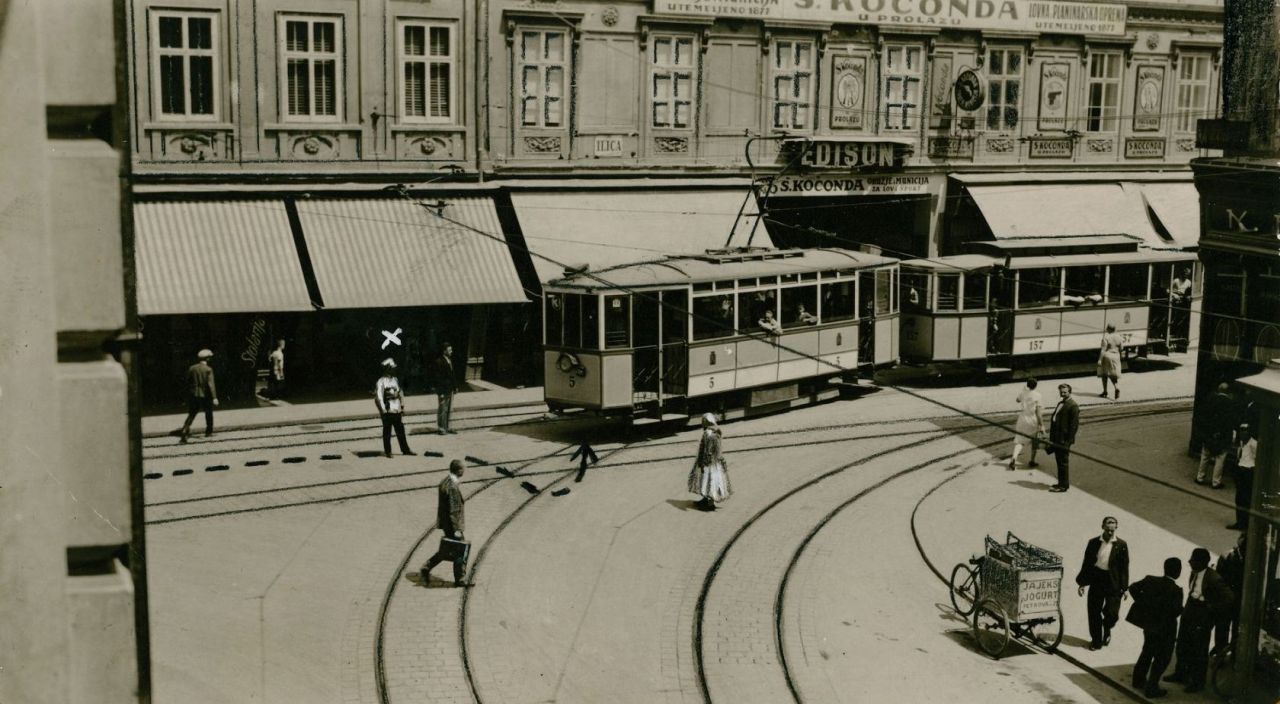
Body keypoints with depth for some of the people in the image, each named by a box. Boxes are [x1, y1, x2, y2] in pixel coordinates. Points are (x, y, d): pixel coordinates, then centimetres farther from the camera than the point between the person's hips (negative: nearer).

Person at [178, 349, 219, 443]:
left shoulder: (191, 368, 2)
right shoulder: (208, 369, -11)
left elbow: (188, 382, 7)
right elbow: (211, 384, -18)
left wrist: (188, 395, 18)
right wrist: (214, 397, -20)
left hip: (193, 395, 3)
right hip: (205, 395, -3)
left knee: (191, 415, 8)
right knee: (208, 413, 16)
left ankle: (184, 431, -10)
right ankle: (208, 432, 23)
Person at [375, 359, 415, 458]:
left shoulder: (395, 380, 12)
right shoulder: (381, 382, -11)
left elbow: (400, 393, 21)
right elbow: (378, 397, -14)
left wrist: (402, 406, 16)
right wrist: (383, 410, -16)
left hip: (397, 411, 7)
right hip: (387, 412, -7)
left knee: (400, 431, 11)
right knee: (387, 432, 3)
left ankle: (405, 449, 19)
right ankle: (387, 451, 10)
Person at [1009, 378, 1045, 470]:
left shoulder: (1022, 392, -3)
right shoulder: (1037, 396, -11)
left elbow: (1018, 400, 21)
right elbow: (1039, 412, -13)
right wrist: (1042, 425, -9)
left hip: (1022, 419, 2)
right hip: (1033, 421, -2)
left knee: (1018, 440, 2)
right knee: (1034, 441, 18)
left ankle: (1014, 458, -22)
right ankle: (1032, 461, 27)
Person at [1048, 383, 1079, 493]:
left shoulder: (1073, 406, -13)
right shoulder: (1060, 404, 16)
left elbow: (1074, 425, -16)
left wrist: (1068, 441, -19)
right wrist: (1052, 437, 15)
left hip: (1064, 439, -9)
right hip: (1057, 439, 9)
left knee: (1063, 462, -2)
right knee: (1059, 461, 15)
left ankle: (1064, 485, 5)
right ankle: (1061, 483, 25)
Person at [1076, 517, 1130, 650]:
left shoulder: (1121, 545, 0)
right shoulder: (1093, 543, 4)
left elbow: (1124, 567, 1)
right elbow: (1086, 563, 7)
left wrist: (1124, 588, -3)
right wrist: (1082, 583, 4)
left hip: (1113, 583, -2)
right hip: (1096, 580, 2)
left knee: (1112, 613, -1)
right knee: (1094, 612, 5)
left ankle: (1107, 631, 32)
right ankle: (1096, 641, 20)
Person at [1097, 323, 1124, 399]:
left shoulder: (1106, 337, -14)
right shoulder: (1118, 337, 0)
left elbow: (1103, 349, -16)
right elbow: (1121, 349, 6)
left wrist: (1100, 360, -14)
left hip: (1107, 356, -4)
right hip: (1116, 357, 4)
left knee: (1104, 374, 12)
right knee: (1114, 375, 11)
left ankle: (1105, 392, 16)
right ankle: (1117, 388, -16)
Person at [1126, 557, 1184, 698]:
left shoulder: (1150, 580, -5)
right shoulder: (1175, 590, -22)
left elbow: (1133, 588, -5)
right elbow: (1176, 610, -28)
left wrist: (1143, 602, 3)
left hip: (1148, 623, 6)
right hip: (1164, 628, -6)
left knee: (1147, 651, 26)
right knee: (1162, 658, 10)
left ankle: (1139, 680, 38)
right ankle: (1151, 688, 13)